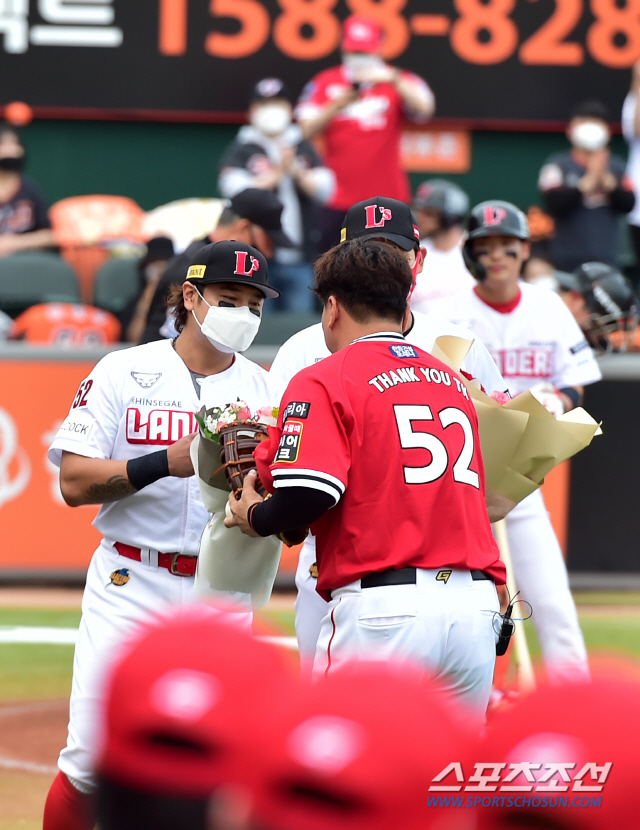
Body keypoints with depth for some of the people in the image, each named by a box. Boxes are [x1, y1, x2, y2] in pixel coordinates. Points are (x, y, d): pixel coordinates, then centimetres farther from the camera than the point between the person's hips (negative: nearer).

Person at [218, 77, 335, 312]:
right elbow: (236, 189, -12)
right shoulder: (241, 150, 4)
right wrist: (277, 174, -13)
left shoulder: (304, 149, 13)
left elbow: (324, 190, 2)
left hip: (299, 259, 3)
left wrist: (296, 171, -13)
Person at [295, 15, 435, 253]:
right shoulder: (324, 83, 8)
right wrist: (338, 105, -18)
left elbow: (424, 108, -13)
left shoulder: (399, 83, 6)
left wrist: (392, 79, -26)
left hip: (386, 198, -1)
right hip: (335, 203, 1)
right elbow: (307, 130, -2)